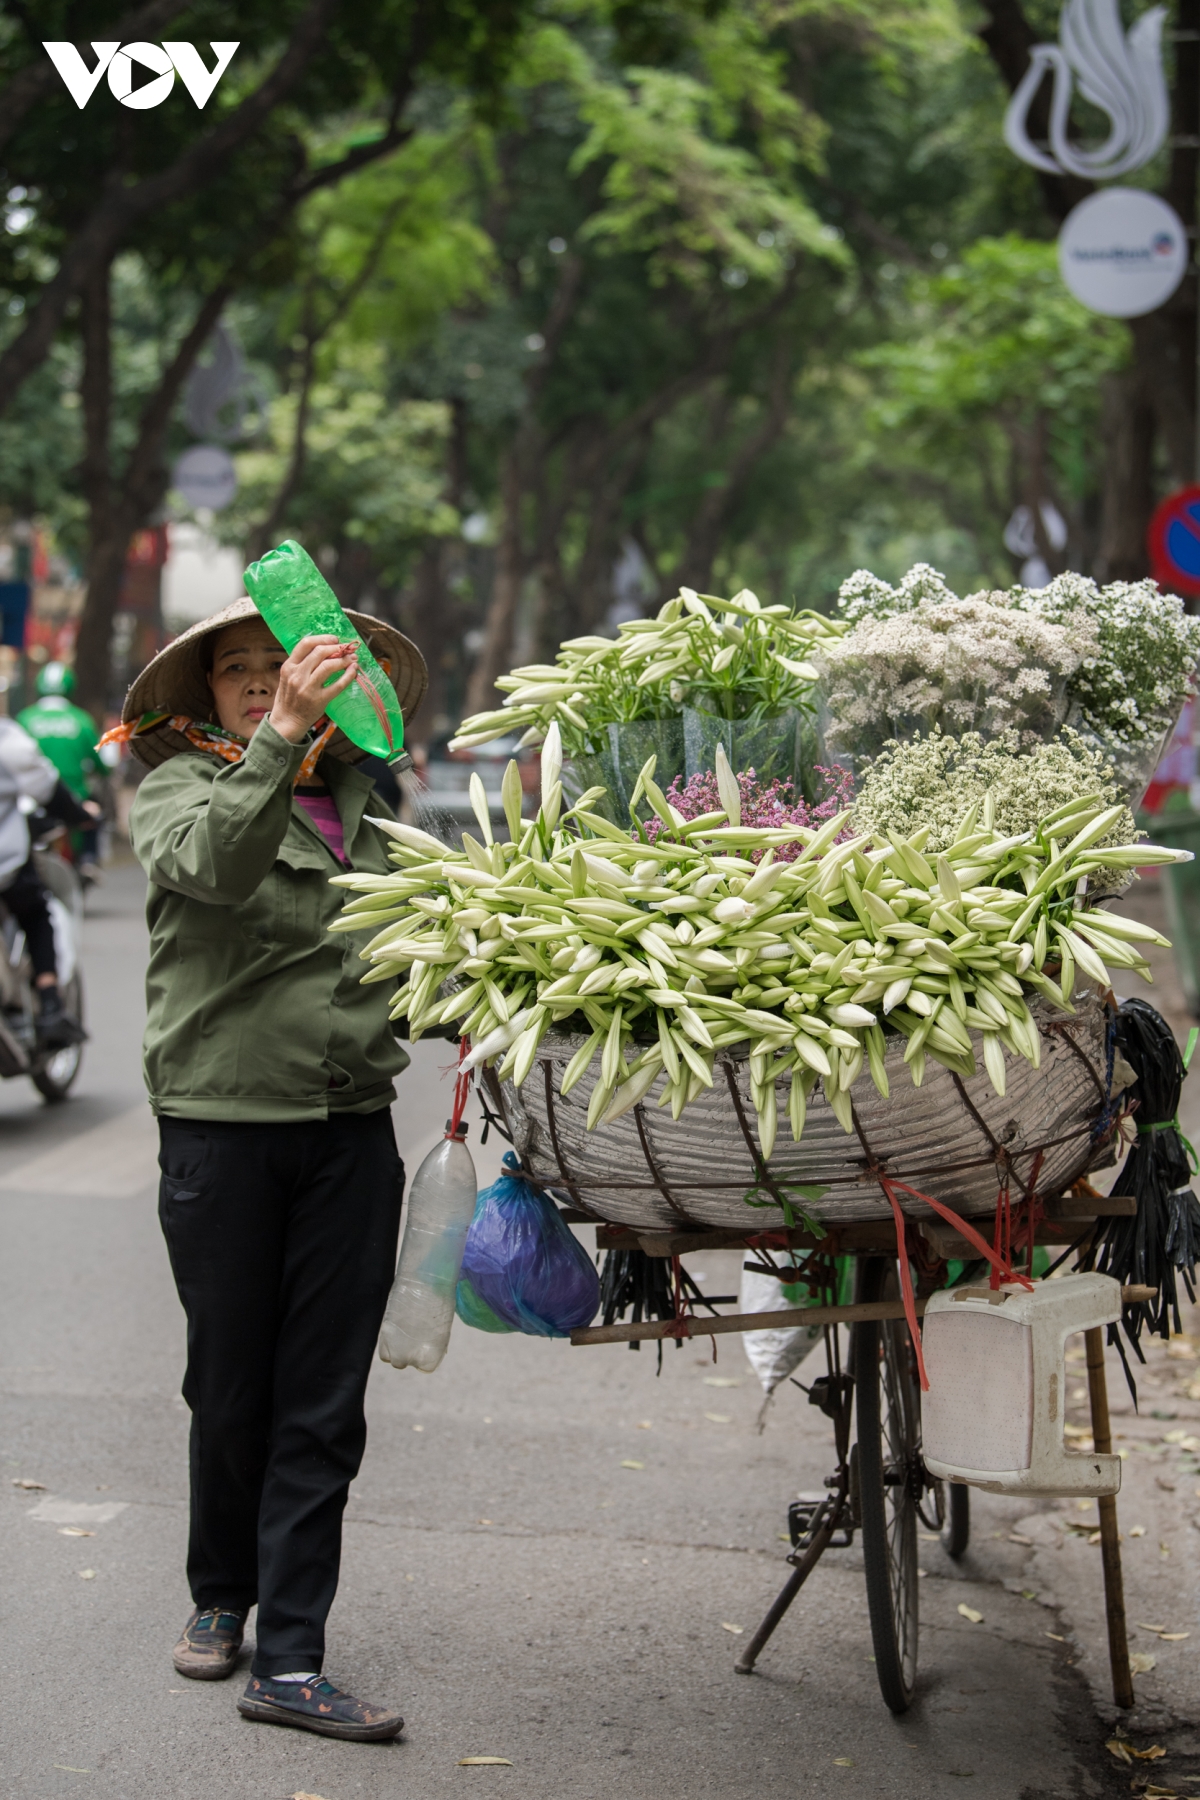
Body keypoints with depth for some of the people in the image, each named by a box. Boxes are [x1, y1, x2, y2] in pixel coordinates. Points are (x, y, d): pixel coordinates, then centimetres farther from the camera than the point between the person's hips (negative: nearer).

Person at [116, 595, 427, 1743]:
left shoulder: (355, 801, 14)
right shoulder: (179, 786, -1)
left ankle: (289, 1660, 3)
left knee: (323, 1405, 0)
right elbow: (212, 863, -25)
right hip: (222, 1123, -3)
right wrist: (278, 739, -35)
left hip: (352, 1130, 4)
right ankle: (220, 1596, 32)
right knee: (232, 1386, 9)